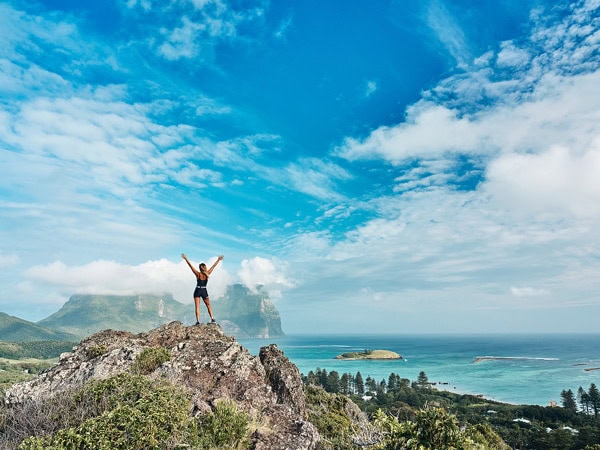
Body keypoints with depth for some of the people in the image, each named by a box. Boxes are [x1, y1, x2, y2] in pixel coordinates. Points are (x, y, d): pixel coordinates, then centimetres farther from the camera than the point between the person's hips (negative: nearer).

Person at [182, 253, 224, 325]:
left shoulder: (198, 274, -9)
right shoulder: (207, 274, -5)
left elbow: (191, 266, -9)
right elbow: (213, 266, 5)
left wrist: (186, 259, -6)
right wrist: (218, 260, 15)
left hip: (197, 291, -2)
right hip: (204, 291, 2)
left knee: (197, 306, -1)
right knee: (208, 305, 14)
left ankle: (198, 320, -9)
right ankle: (212, 319, 6)